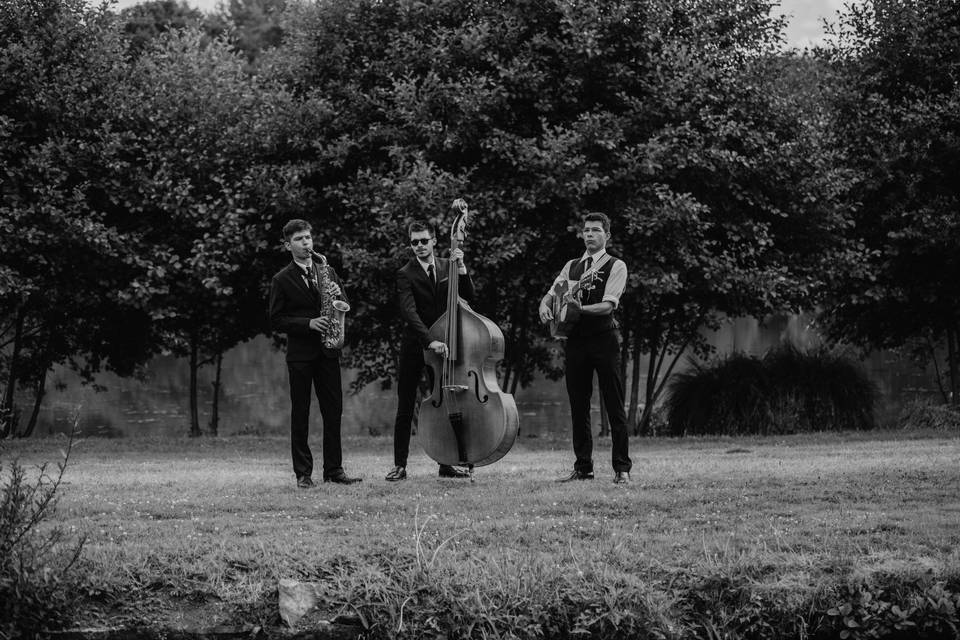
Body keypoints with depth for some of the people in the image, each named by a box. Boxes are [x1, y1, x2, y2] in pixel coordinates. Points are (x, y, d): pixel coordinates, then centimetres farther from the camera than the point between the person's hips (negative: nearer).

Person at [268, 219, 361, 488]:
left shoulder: (327, 272, 13)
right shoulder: (282, 280, 0)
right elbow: (276, 321, -4)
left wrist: (338, 296, -7)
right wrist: (308, 323, -16)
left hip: (327, 351, 3)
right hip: (299, 353, -3)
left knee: (333, 411, 2)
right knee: (300, 414, 0)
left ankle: (334, 469, 8)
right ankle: (303, 473, 4)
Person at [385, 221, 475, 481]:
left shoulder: (447, 266, 7)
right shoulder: (406, 275, -7)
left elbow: (468, 296, -1)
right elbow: (409, 312, -20)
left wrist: (461, 268, -16)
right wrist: (430, 341, -32)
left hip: (442, 344, 3)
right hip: (415, 347, -3)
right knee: (405, 409, 0)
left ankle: (446, 465, 12)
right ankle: (400, 466, 4)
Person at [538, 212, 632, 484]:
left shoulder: (616, 266, 0)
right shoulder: (571, 266, 17)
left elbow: (608, 305, -13)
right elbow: (552, 294, 10)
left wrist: (581, 309, -31)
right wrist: (545, 306, -14)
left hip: (604, 337, -5)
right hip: (575, 338, 5)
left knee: (614, 405, -3)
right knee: (578, 406, 6)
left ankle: (622, 468, -1)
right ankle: (583, 467, 12)